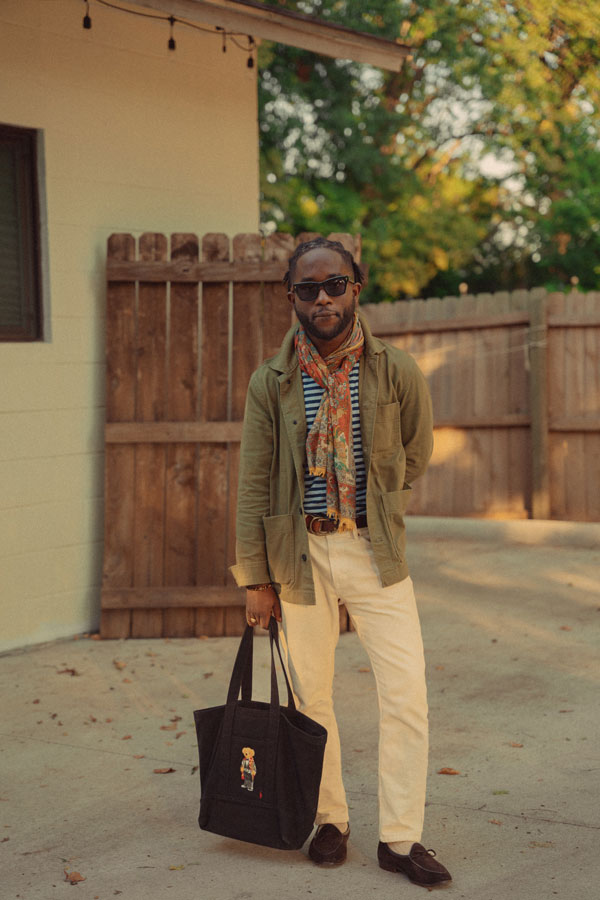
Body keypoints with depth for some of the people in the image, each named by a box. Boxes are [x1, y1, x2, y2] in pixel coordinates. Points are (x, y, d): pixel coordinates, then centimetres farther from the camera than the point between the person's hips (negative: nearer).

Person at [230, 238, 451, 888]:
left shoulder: (397, 373, -3)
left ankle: (400, 838, 11)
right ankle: (330, 821, 28)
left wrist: (371, 513, 10)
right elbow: (253, 484, -1)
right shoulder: (270, 383, -3)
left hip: (375, 552, 0)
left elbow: (416, 456, 12)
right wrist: (254, 578, -3)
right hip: (300, 555, 0)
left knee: (406, 697, -3)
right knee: (311, 699, 9)